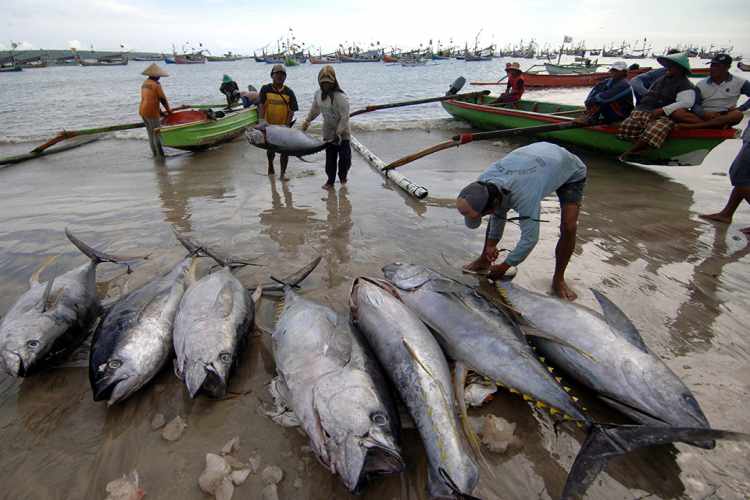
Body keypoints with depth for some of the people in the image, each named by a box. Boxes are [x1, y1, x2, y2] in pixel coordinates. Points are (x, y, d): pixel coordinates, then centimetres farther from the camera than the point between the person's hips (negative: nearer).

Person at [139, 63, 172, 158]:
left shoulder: (144, 84, 15)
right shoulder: (156, 84, -12)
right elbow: (163, 99, -8)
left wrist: (160, 111, 19)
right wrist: (168, 110, 8)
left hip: (143, 111, 8)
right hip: (151, 112, -8)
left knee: (151, 134, 13)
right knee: (157, 134, -3)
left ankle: (155, 154, 19)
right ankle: (160, 155, 0)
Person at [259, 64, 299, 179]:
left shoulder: (289, 92, -1)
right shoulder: (265, 89, -2)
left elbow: (292, 111, -5)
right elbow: (261, 107, -7)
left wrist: (286, 125, -15)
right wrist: (262, 121, -20)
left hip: (283, 126, 0)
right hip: (269, 125, 0)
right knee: (271, 149, 15)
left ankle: (283, 173, 15)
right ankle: (270, 165, 42)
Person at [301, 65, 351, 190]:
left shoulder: (340, 97, -22)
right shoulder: (318, 93, 0)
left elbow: (345, 117, -22)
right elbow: (314, 109, 18)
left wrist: (339, 133, -24)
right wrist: (307, 121, 23)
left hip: (342, 133, -5)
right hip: (328, 132, 5)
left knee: (345, 157, -3)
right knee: (330, 158, 9)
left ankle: (343, 176, 25)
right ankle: (330, 180, 21)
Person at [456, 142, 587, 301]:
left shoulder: (525, 196, -48)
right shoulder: (484, 181, -28)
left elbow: (530, 239, -36)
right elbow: (498, 212, -8)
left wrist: (504, 267, -24)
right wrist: (492, 243, -11)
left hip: (572, 172, -5)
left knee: (569, 227, -21)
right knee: (497, 215, -4)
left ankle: (558, 279, 1)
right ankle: (484, 261, 11)